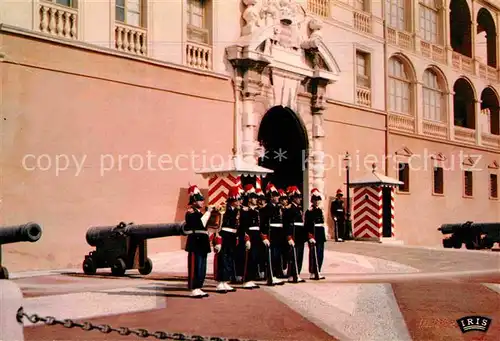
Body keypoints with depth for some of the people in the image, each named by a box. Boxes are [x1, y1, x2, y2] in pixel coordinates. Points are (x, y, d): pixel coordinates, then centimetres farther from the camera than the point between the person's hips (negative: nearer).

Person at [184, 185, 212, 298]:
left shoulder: (199, 212, 19)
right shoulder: (191, 212, -9)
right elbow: (200, 224, -22)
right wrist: (208, 213, -16)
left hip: (202, 243, 9)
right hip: (195, 243, -9)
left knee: (202, 267, 11)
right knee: (195, 266, -7)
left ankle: (198, 288, 16)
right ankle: (194, 289, -4)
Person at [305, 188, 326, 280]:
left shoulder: (320, 210, 15)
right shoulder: (309, 211, -9)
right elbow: (307, 225, -14)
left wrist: (324, 235, 18)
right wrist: (310, 237, -19)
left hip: (321, 235, 8)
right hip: (314, 235, -8)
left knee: (320, 254, 9)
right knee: (314, 254, -5)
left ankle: (317, 272, 17)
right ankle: (313, 273, 0)